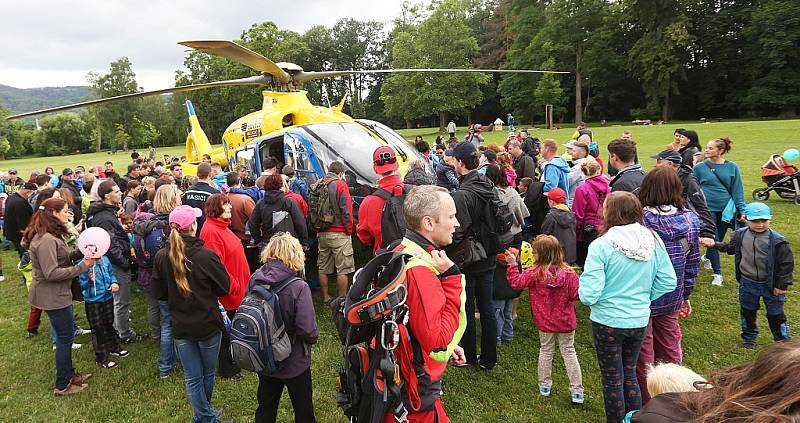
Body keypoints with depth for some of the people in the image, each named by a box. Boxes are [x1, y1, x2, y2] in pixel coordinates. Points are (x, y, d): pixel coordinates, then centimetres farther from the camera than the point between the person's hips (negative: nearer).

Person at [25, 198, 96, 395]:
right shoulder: (46, 240, -25)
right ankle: (62, 385, 15)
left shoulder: (51, 236, 8)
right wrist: (82, 267, -25)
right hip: (52, 296, -10)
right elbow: (52, 273, -28)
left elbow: (61, 259, 9)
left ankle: (68, 373, 37)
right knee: (65, 337, 1)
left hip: (57, 294, 10)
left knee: (67, 332, 21)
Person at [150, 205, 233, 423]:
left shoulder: (162, 257, -10)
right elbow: (225, 287, -9)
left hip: (181, 327, 3)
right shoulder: (206, 255, -21)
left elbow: (158, 293, 2)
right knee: (208, 372, 18)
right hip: (208, 324, -2)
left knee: (192, 377, 13)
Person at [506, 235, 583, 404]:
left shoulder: (534, 273, -19)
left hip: (544, 322, 0)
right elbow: (575, 294, -11)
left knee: (545, 351, 19)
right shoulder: (569, 273, -16)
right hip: (566, 321, 0)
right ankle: (577, 390, 16)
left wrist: (512, 264, -3)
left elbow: (516, 282, -12)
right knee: (569, 352, 13)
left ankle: (544, 386, 29)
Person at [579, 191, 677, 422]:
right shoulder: (653, 241, -7)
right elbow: (668, 282, -1)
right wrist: (643, 297, 11)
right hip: (640, 321, 5)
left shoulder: (601, 246, -21)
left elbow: (589, 295, -23)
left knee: (612, 379, 14)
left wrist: (583, 280, -3)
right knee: (630, 374, 24)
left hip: (608, 321, -5)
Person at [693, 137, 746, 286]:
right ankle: (717, 273, 7)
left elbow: (737, 190, 3)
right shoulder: (699, 167, -3)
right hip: (707, 208, -2)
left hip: (726, 209, 2)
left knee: (719, 239, 15)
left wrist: (742, 210, -3)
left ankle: (707, 257, 44)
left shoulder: (732, 167, 1)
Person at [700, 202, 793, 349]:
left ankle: (783, 340, 29)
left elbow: (787, 263, -13)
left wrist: (782, 285, -11)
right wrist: (714, 244, 6)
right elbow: (730, 248, 15)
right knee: (747, 311, 18)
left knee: (775, 314, 10)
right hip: (748, 283, 4)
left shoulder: (777, 241, -18)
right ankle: (749, 338, 37)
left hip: (770, 285, -3)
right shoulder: (740, 235, -6)